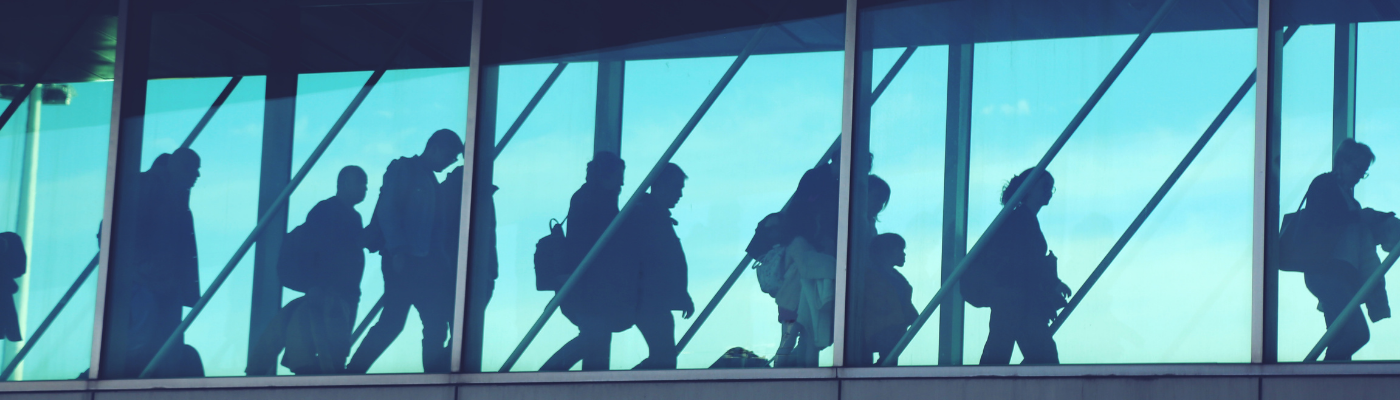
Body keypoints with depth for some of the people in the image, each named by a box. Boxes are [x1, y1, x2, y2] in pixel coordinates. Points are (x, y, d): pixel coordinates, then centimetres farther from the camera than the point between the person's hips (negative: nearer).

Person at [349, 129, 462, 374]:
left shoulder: (431, 182, 22)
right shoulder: (402, 169, 0)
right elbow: (386, 210, -11)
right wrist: (397, 251, -20)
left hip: (423, 262, 8)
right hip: (401, 259, -8)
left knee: (436, 323, 0)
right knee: (393, 320, -14)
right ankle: (352, 374, -11)